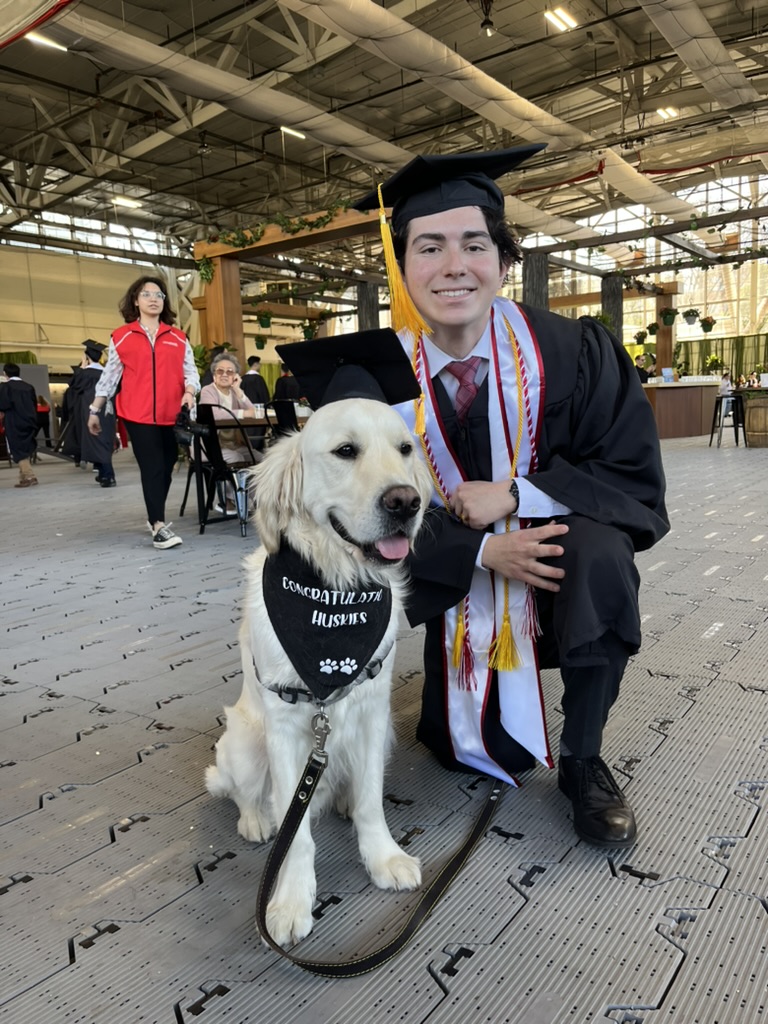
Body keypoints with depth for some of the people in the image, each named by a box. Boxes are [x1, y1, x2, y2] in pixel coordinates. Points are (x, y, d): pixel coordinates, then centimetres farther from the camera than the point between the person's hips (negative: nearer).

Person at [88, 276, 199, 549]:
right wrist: (95, 410, 11)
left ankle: (155, 517, 25)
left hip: (172, 415, 3)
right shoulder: (121, 337, 5)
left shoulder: (178, 337, 10)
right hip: (138, 415, -3)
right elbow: (109, 376, 9)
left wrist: (189, 392, -12)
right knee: (152, 469, -9)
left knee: (166, 468, 9)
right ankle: (159, 526, -9)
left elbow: (190, 371, 9)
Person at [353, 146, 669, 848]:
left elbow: (634, 478, -13)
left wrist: (513, 495, -26)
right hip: (454, 580, 1)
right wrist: (478, 549, -26)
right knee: (472, 760, 2)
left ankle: (582, 759, -12)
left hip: (558, 556, 0)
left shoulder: (575, 352, -17)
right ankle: (453, 704, 41)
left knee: (601, 553, -36)